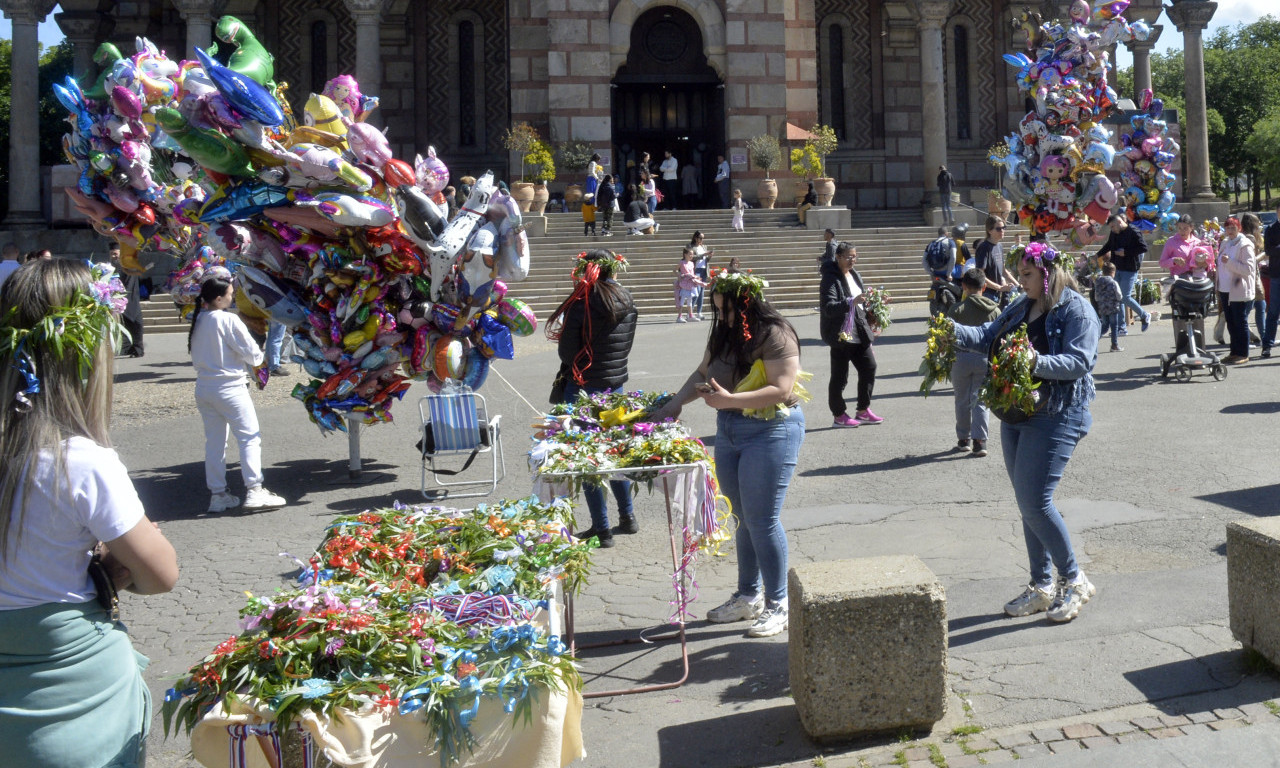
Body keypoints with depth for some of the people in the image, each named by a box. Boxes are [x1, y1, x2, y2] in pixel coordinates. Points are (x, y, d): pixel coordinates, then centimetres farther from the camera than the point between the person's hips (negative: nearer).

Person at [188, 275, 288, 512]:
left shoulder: (197, 320, 4)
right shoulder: (228, 320, -16)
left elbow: (197, 355, 12)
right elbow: (251, 352, -12)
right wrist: (257, 360, 9)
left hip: (203, 388, 7)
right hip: (229, 388, -7)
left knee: (214, 441, 12)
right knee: (250, 437, 0)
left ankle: (218, 494, 17)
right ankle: (254, 491, -4)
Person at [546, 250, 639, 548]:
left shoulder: (581, 305, -17)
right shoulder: (627, 305, 2)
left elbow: (567, 351, -12)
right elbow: (626, 347, 10)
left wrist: (572, 367, 7)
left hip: (584, 389, -6)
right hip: (616, 386, 6)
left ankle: (602, 529, 6)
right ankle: (627, 516, 28)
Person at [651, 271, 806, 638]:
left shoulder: (776, 335, -15)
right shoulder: (725, 333, 9)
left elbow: (782, 390, -22)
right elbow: (702, 374, 18)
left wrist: (729, 400, -28)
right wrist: (674, 405, 5)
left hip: (771, 432, -8)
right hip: (729, 431, 8)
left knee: (762, 520, -5)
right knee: (742, 519, 14)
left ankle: (777, 605, 8)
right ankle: (748, 597, 26)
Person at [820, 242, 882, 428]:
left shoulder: (855, 275, 13)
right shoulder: (831, 278, -12)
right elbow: (829, 308, -23)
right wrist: (851, 302, -36)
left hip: (859, 332, 8)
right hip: (841, 334, -8)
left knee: (869, 367, 7)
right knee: (839, 376, 0)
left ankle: (863, 411, 18)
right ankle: (839, 415, 11)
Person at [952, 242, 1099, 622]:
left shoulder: (1077, 309, -9)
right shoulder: (1021, 307, 14)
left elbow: (1079, 361, -18)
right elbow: (989, 336, 8)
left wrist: (1038, 363, -33)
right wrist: (956, 332, -10)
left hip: (1057, 417, -8)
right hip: (1016, 414, 8)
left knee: (1034, 501, -12)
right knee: (1027, 502, 11)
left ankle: (1074, 580, 6)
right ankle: (1042, 586, 22)